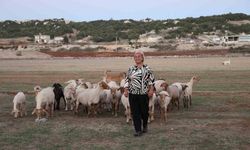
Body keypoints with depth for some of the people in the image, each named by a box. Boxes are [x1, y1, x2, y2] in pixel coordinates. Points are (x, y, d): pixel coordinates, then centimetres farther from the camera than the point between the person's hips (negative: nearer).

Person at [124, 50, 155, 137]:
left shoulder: (147, 69, 1)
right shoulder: (131, 69, 8)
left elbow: (151, 81, 0)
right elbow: (127, 81, 10)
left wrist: (151, 90, -9)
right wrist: (125, 90, 2)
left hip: (144, 94, -2)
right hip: (133, 94, 2)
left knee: (144, 111, 9)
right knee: (135, 112, 1)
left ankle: (145, 125, 37)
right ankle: (138, 130, 9)